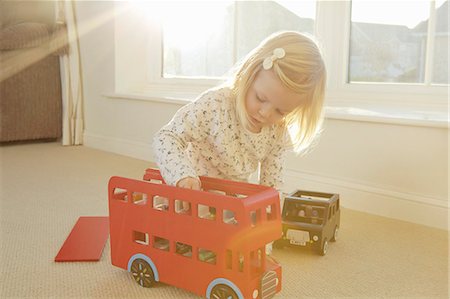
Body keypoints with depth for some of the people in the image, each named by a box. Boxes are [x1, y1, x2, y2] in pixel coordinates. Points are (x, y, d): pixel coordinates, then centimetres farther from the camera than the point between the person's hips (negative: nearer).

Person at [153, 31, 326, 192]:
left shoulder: (279, 137, -10)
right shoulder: (214, 105, -24)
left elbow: (271, 184, -2)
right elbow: (166, 138, -22)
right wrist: (183, 175, -37)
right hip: (191, 191, -2)